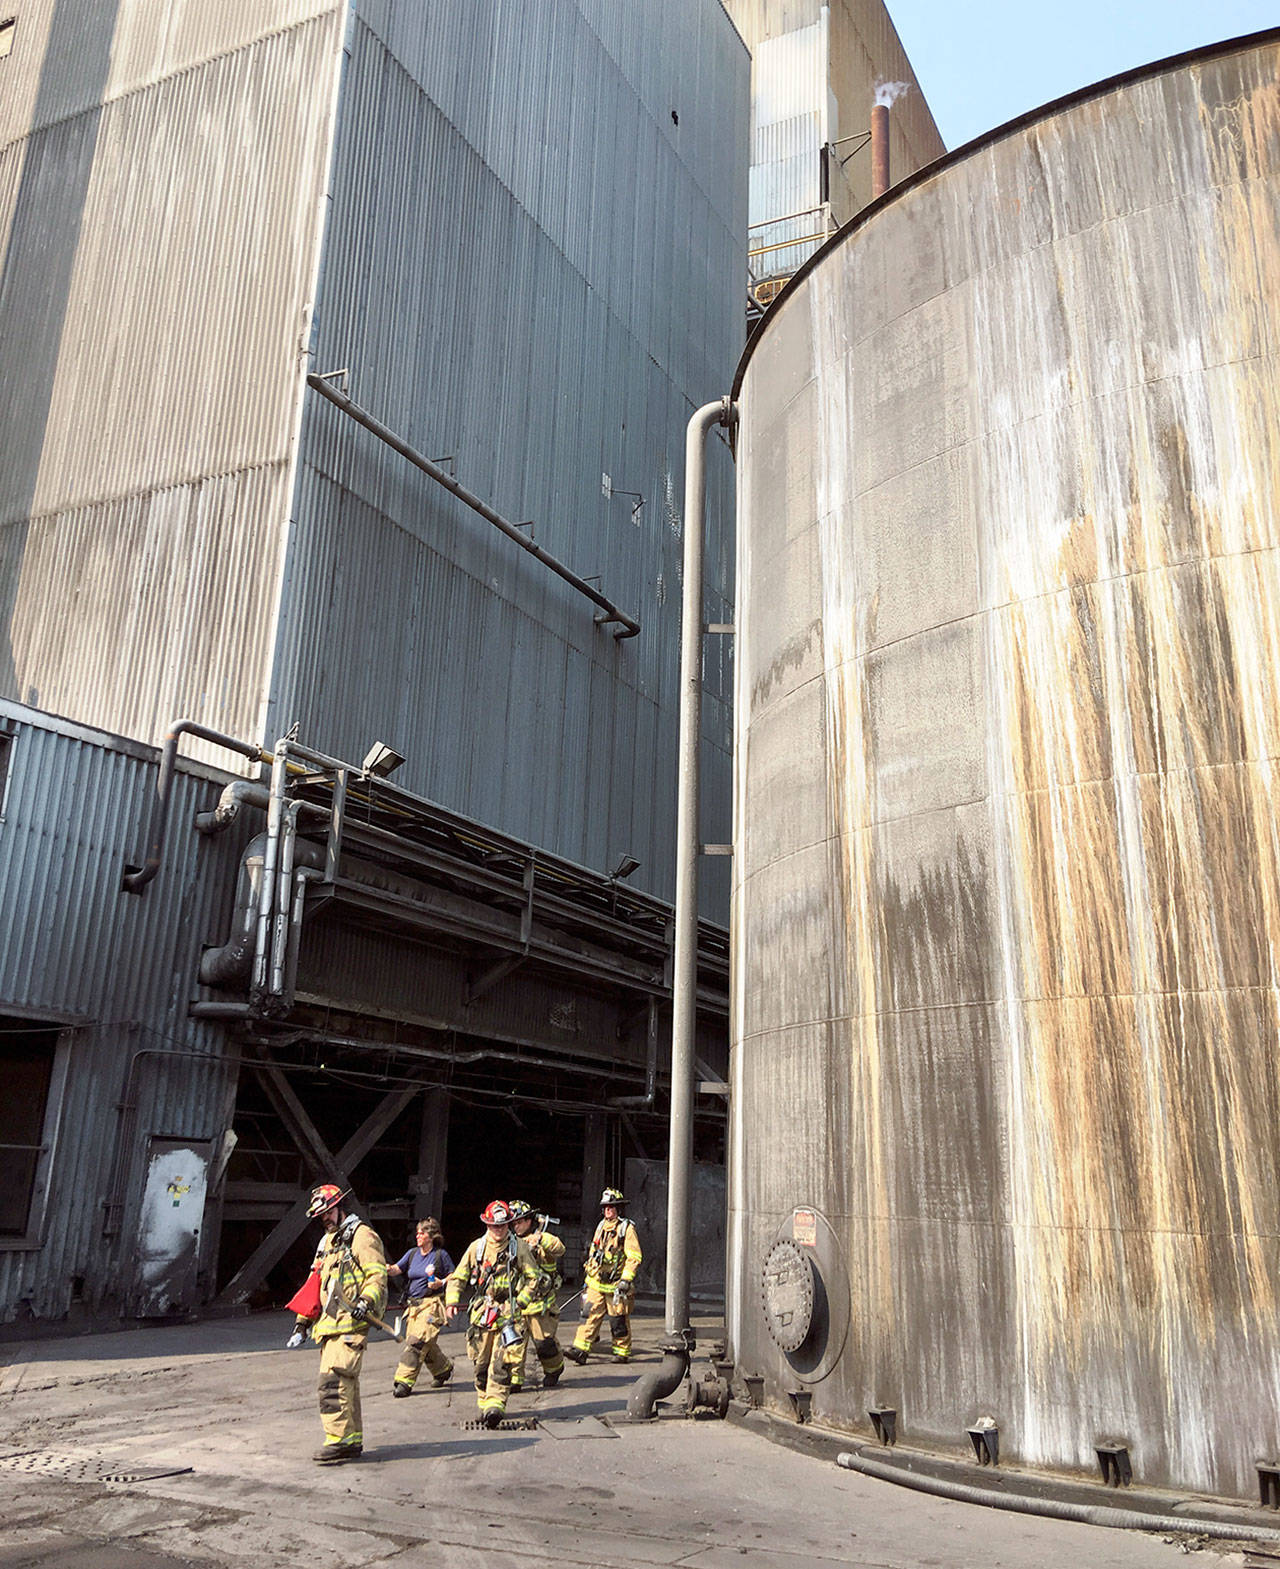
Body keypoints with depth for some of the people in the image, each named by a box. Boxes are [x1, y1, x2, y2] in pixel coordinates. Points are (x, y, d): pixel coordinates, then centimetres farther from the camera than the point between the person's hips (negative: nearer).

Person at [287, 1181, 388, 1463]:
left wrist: (366, 1302, -28)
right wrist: (302, 1324, 23)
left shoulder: (362, 1236, -5)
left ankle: (339, 1440, -14)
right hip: (329, 1323, 9)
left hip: (351, 1321, -9)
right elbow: (315, 1284, 27)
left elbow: (378, 1276, -13)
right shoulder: (327, 1242, 23)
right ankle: (352, 1440, 16)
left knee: (334, 1379, -16)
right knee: (345, 1381, 10)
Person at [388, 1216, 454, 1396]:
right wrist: (389, 1269, -20)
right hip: (414, 1304, 6)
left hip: (432, 1304, -6)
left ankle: (405, 1381, -13)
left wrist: (440, 1283, -16)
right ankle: (443, 1369, 34)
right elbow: (398, 1268, 2)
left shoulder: (441, 1255, -3)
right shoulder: (412, 1253, 12)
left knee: (417, 1341, -15)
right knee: (426, 1344, 12)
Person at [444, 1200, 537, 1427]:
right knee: (481, 1362, 7)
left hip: (507, 1312, -2)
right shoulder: (476, 1247, 8)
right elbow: (458, 1277, 11)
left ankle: (495, 1406, -14)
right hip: (481, 1312, 2)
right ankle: (484, 1404, 22)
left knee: (501, 1362, -12)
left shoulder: (517, 1247, 4)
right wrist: (452, 1301, -4)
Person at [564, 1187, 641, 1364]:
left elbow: (634, 1257, -11)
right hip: (596, 1283, 6)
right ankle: (579, 1350, -7)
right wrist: (588, 1278, 20)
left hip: (615, 1284, -5)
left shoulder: (626, 1228, -6)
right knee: (589, 1315, -4)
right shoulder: (601, 1227, 15)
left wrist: (626, 1279, -19)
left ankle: (622, 1352, 17)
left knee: (619, 1321, 3)